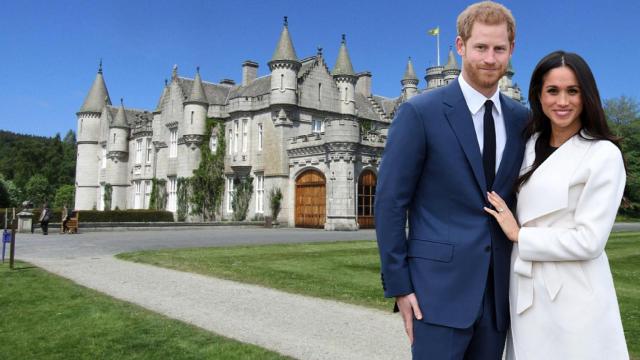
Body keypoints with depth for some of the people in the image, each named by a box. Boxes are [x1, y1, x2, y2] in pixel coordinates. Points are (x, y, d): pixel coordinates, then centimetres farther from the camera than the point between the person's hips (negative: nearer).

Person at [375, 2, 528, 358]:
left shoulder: (522, 120, 6)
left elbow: (521, 200, 13)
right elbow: (390, 202, -9)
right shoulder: (420, 113, -9)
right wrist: (398, 285, -10)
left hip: (499, 289, 5)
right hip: (440, 286, -5)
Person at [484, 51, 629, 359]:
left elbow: (589, 240, -16)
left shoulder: (603, 154, -11)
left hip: (572, 297, -6)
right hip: (526, 290, 6)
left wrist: (519, 236, -11)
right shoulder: (532, 145, 8)